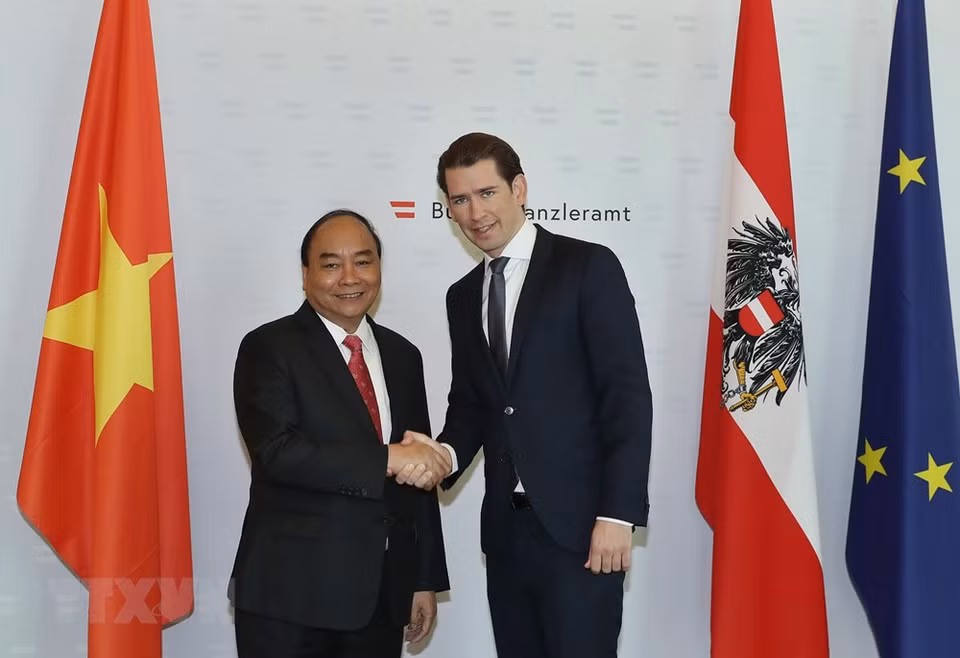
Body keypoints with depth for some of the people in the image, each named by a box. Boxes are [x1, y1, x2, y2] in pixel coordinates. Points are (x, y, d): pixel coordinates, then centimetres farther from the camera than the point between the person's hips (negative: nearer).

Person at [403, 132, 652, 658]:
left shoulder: (588, 267, -4)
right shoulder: (462, 297, 15)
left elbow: (628, 394, -10)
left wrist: (618, 513, -15)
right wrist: (446, 452, -5)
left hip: (580, 524, -6)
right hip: (506, 527, 6)